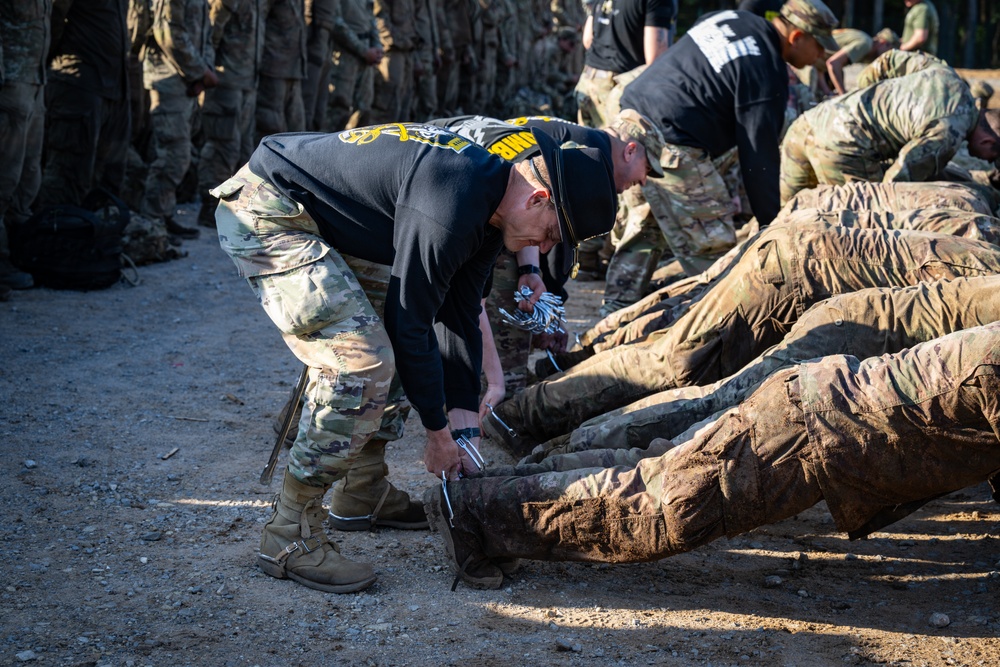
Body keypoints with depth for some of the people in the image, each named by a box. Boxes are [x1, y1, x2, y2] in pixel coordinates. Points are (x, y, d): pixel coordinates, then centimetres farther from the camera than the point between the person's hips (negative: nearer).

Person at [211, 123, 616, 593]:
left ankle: (366, 492, 25)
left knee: (387, 340, 15)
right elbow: (410, 323, -21)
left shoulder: (489, 209, 4)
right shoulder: (450, 206, -27)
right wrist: (438, 432, -9)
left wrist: (464, 428, 7)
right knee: (361, 361, -18)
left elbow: (459, 317, 10)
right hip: (265, 215, -11)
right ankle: (289, 536, -9)